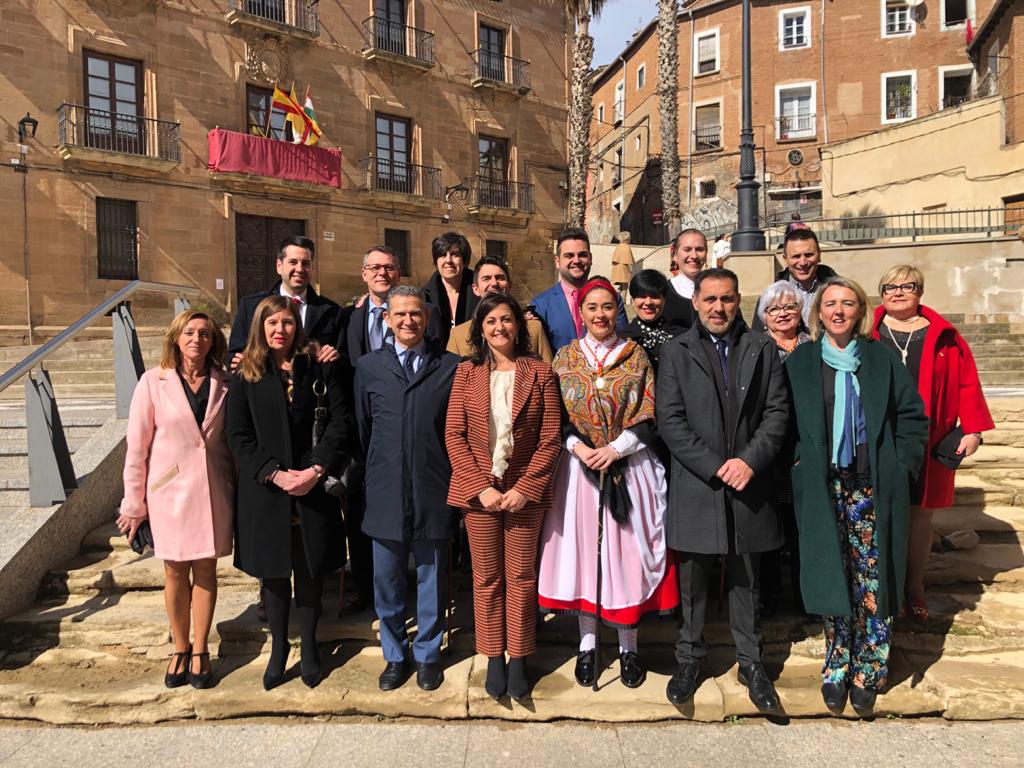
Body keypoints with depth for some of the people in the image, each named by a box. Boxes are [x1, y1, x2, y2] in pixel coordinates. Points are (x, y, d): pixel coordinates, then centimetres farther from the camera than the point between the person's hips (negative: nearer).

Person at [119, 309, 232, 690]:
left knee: (205, 571, 10)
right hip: (169, 490, -1)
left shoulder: (224, 383, 0)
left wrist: (239, 488, -1)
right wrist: (133, 504, -1)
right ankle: (180, 650, 27)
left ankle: (200, 651, 25)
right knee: (175, 573, 10)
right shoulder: (153, 382, -5)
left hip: (212, 489, 1)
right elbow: (137, 447, -3)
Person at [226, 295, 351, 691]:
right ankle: (278, 647, 27)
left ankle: (308, 646, 25)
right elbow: (238, 436, -1)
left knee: (310, 569, 8)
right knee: (273, 571, 10)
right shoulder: (245, 375, 3)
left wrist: (317, 469, -15)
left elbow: (340, 421, -4)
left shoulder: (320, 367, 3)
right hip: (265, 489, 1)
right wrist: (275, 473, -13)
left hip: (314, 486, 0)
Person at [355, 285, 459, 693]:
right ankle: (394, 655, 32)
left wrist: (456, 482, 2)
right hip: (385, 491, 2)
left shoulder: (451, 366, 0)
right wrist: (375, 473, 10)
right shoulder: (368, 366, 5)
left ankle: (427, 655, 31)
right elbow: (362, 428, 10)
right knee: (386, 580, 12)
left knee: (431, 579, 12)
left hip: (433, 491, -1)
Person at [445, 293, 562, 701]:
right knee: (487, 577, 11)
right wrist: (481, 486, -11)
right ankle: (494, 659, 26)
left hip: (525, 490, -1)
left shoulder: (540, 373, -2)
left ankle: (518, 659, 24)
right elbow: (454, 435, -2)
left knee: (521, 576, 8)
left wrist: (523, 488, -13)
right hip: (479, 489, 1)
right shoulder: (467, 373, 2)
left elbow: (550, 439, -5)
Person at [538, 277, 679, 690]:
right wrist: (577, 447, -12)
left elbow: (646, 418, -1)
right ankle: (587, 644, 19)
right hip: (578, 466, 1)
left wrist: (614, 448, -13)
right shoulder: (565, 357, 6)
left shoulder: (636, 356, 4)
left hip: (628, 466, -1)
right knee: (582, 547, 5)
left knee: (626, 550, 3)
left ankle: (628, 646, 19)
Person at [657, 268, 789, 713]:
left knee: (746, 579, 14)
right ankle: (689, 660, 26)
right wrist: (715, 467, -13)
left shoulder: (762, 350, 7)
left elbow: (778, 412, 2)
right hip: (695, 486, -1)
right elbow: (670, 421, -6)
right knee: (692, 580, 9)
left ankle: (751, 663, 29)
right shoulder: (676, 352, 1)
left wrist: (750, 460, -12)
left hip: (748, 484, 2)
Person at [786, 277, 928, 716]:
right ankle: (836, 670, 18)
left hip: (875, 488, 0)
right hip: (823, 489, 0)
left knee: (874, 580, 1)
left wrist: (901, 465, 0)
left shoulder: (881, 359, 7)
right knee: (833, 579, 3)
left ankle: (868, 672, 16)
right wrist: (799, 464, -3)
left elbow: (913, 416, 8)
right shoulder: (800, 362, 6)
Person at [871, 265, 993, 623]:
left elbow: (966, 382, 2)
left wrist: (972, 429, -4)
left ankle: (915, 587, 27)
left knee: (921, 515, 11)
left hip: (928, 446, 1)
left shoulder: (943, 336, 3)